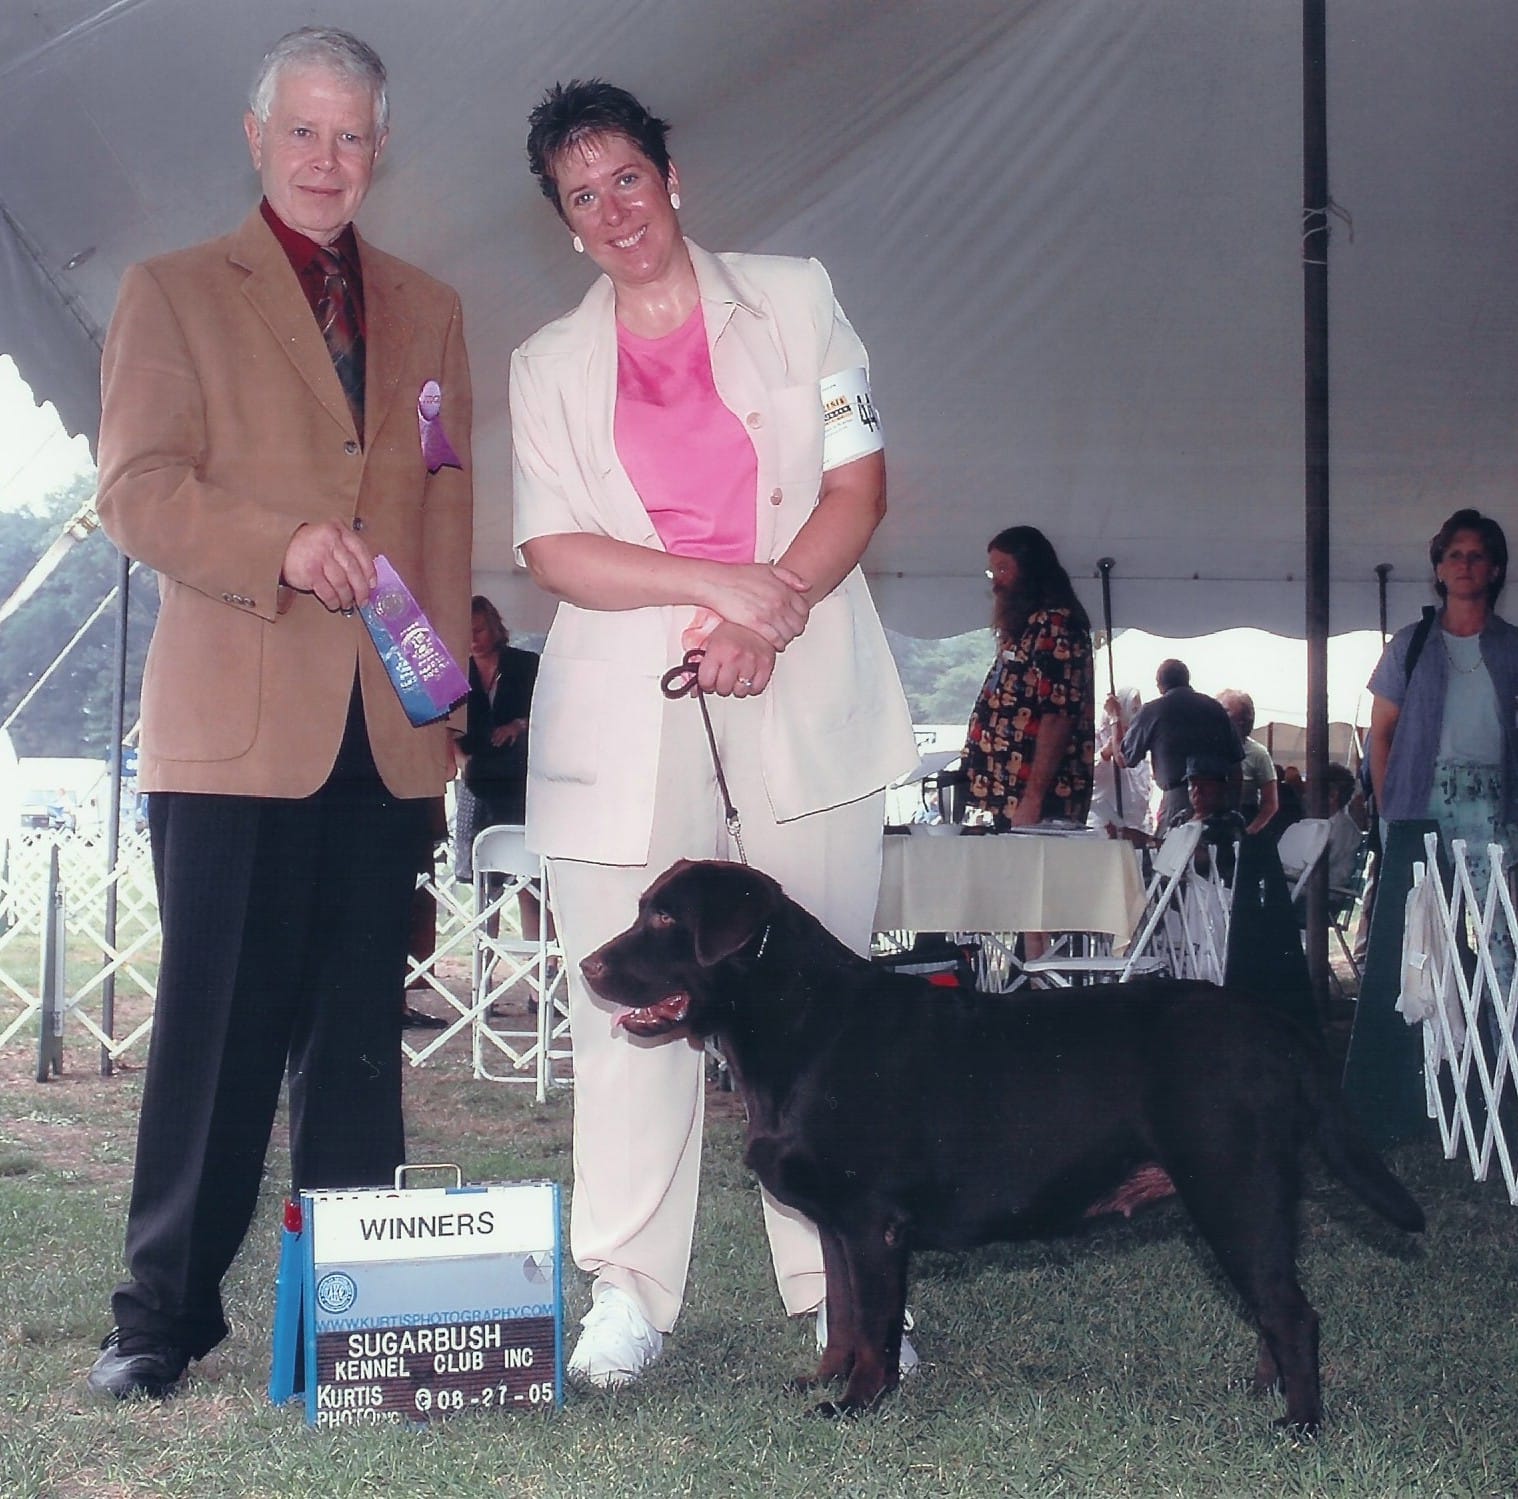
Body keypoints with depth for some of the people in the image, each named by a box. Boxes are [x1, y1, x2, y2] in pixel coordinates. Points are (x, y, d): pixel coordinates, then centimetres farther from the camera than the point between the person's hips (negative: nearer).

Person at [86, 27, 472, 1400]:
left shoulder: (428, 310, 19)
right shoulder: (173, 294, 8)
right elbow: (135, 491, -3)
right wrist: (283, 547, -19)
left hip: (387, 724, 4)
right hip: (238, 717, -3)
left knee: (361, 1025, 8)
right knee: (220, 1020, -2)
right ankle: (165, 1308, 8)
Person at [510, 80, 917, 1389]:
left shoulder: (794, 297, 12)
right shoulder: (550, 364, 15)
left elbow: (860, 485, 4)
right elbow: (552, 550, 3)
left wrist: (771, 611, -11)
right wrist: (721, 583, -11)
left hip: (806, 697, -1)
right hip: (628, 715, 1)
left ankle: (841, 1286, 3)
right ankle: (627, 1291, 4)